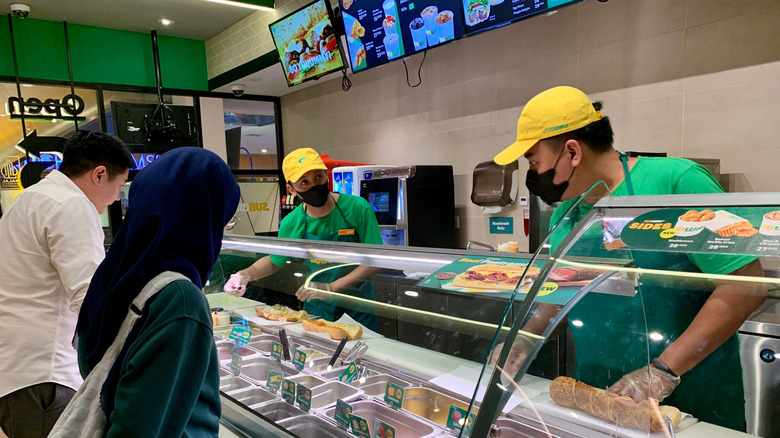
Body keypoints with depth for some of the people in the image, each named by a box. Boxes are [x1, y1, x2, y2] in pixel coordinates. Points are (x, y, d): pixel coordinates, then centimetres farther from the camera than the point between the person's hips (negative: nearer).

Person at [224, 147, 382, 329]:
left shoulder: (357, 208, -18)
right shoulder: (291, 224, -9)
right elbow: (274, 261, 9)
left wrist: (331, 288, -24)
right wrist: (245, 274, -9)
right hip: (317, 308, 2)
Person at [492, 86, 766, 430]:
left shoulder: (673, 181, -18)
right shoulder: (564, 214, 3)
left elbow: (746, 285, -19)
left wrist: (664, 370, -22)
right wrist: (524, 340, 2)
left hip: (688, 400, -5)